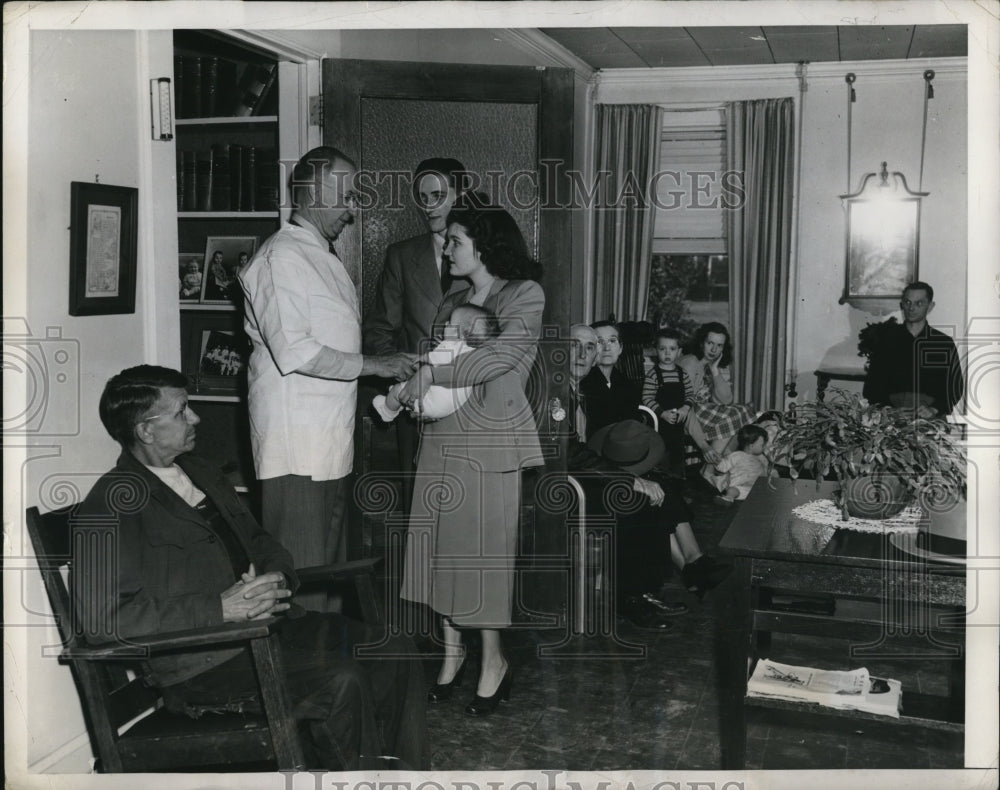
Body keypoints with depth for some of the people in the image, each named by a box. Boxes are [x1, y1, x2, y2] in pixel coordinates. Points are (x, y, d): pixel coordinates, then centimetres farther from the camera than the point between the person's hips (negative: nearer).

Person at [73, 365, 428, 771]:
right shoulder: (111, 507, -10)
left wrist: (275, 579, -1)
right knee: (340, 681, -28)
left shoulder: (197, 471, 17)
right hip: (201, 662, -8)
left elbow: (257, 540, 24)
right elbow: (101, 619, -21)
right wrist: (220, 608, -22)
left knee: (394, 653, -5)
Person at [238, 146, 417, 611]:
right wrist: (373, 366, -17)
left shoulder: (323, 256, 20)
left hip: (330, 440, 10)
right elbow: (294, 353, -20)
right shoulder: (282, 256, -11)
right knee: (300, 572, -6)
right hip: (295, 440, -10)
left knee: (326, 564, 14)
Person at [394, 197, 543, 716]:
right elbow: (430, 361, 15)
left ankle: (493, 660, 15)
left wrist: (432, 376, -18)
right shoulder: (452, 303, 16)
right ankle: (451, 650, 22)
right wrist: (402, 391, -5)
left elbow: (503, 355, -18)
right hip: (441, 436, 6)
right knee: (439, 543, 6)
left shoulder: (525, 294, -3)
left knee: (483, 547, -1)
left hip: (490, 440, -6)